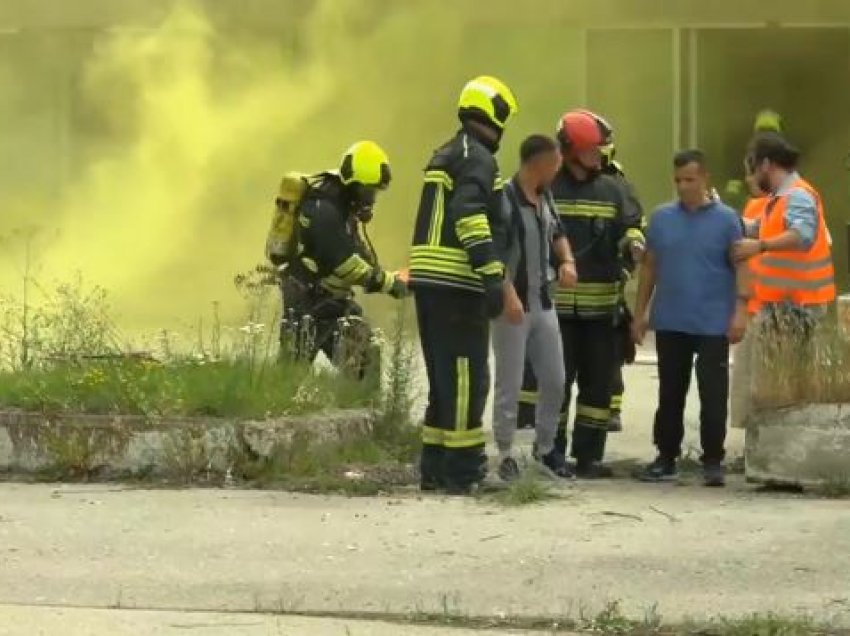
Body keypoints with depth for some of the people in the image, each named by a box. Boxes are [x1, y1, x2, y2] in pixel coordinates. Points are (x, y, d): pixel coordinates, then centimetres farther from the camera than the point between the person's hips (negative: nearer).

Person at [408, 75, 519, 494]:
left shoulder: (445, 156, 20)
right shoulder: (478, 158, -9)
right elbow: (469, 215, -22)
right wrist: (492, 275, -26)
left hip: (427, 279, 9)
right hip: (458, 285, -9)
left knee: (444, 377, 15)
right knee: (467, 379, -6)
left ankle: (434, 466, 16)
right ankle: (460, 471, -6)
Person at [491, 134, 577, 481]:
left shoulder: (545, 197, 9)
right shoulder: (504, 199, -16)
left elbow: (557, 234, 25)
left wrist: (567, 260, 5)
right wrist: (509, 295, -28)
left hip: (542, 300, 8)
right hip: (512, 304, -8)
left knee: (555, 380, 12)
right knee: (509, 383, -1)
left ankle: (546, 446, 26)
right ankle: (506, 454, 7)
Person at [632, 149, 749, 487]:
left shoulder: (726, 219, -2)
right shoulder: (662, 218, 6)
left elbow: (740, 267, -3)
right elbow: (649, 267, 12)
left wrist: (740, 311, -12)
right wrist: (639, 313, 10)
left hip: (713, 325, -3)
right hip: (670, 323, 3)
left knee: (713, 395, -2)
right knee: (670, 394, 10)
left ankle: (713, 462, 4)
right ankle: (666, 458, 18)